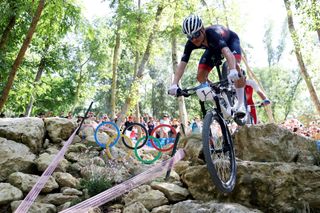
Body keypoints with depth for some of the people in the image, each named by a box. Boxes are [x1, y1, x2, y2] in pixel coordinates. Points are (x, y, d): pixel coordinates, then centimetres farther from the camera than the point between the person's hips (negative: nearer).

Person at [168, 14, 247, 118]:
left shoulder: (212, 34, -44)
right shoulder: (190, 44, -30)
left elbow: (227, 51, -59)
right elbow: (182, 64, -36)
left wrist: (233, 71, -78)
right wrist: (174, 84, -51)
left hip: (230, 40, -4)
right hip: (213, 48, 4)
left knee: (234, 65, -33)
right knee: (200, 76, -14)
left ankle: (241, 104, -24)